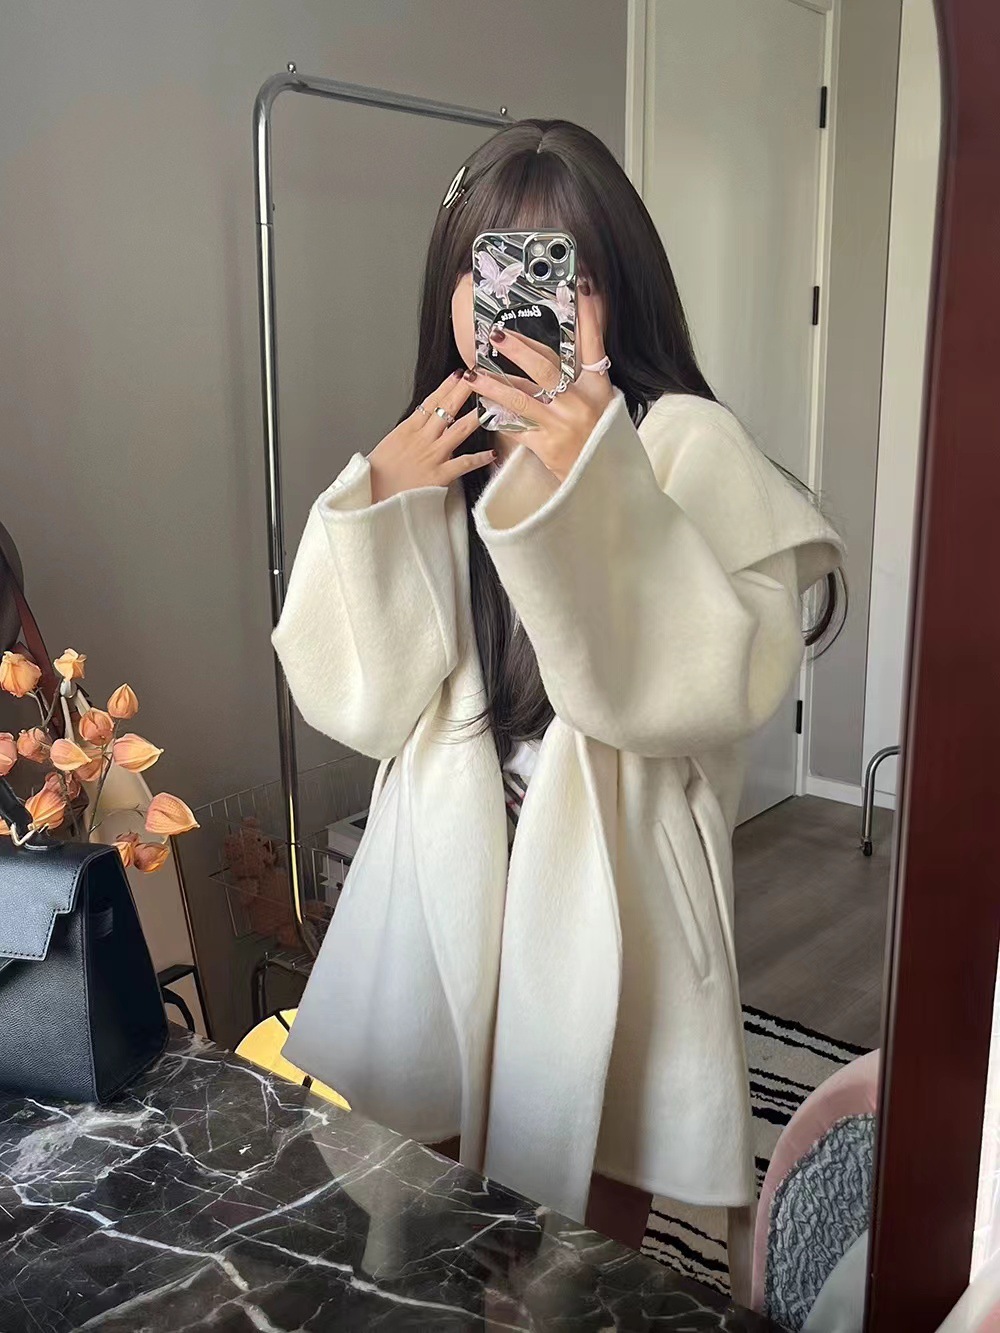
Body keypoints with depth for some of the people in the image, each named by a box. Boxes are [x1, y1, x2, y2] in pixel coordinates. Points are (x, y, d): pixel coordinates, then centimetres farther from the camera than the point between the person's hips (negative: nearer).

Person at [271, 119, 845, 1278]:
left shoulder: (682, 447, -10)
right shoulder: (426, 461, 3)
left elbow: (718, 683, -22)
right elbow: (355, 700, -1)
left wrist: (593, 485, -29)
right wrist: (378, 512, -12)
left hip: (603, 890, -3)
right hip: (443, 883, 4)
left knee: (592, 1207, 15)